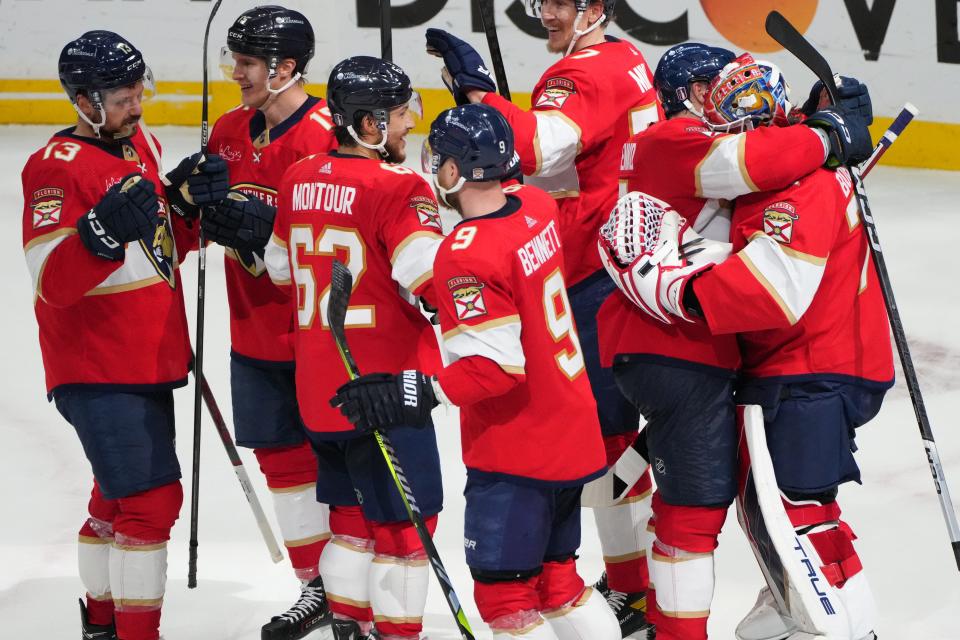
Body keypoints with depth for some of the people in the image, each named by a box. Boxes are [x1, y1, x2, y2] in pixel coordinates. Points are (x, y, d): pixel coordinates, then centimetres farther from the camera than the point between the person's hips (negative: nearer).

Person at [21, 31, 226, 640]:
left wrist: (185, 201, -1)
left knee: (121, 496, 20)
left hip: (149, 360, 9)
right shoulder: (59, 167, -17)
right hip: (97, 371, -9)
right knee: (152, 497, -14)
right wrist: (105, 231, -39)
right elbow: (52, 282, -24)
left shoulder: (143, 146, 10)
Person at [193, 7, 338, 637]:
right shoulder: (230, 132, 8)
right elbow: (214, 216, 19)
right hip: (257, 330, 8)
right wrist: (196, 196, -4)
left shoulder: (330, 135, -17)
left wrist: (262, 229, -29)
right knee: (285, 460, 14)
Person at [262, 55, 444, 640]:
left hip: (318, 384, 8)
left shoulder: (300, 179, 7)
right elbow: (432, 281, -24)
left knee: (355, 506, 20)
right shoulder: (397, 187, -16)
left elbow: (281, 265, 19)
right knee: (406, 517, 2)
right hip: (381, 385, -8)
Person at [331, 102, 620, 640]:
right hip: (572, 435, 9)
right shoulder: (538, 207, 0)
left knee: (504, 593, -1)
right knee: (555, 576, 20)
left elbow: (495, 365, -27)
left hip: (515, 450, -9)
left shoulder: (466, 257, -24)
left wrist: (419, 394, -31)